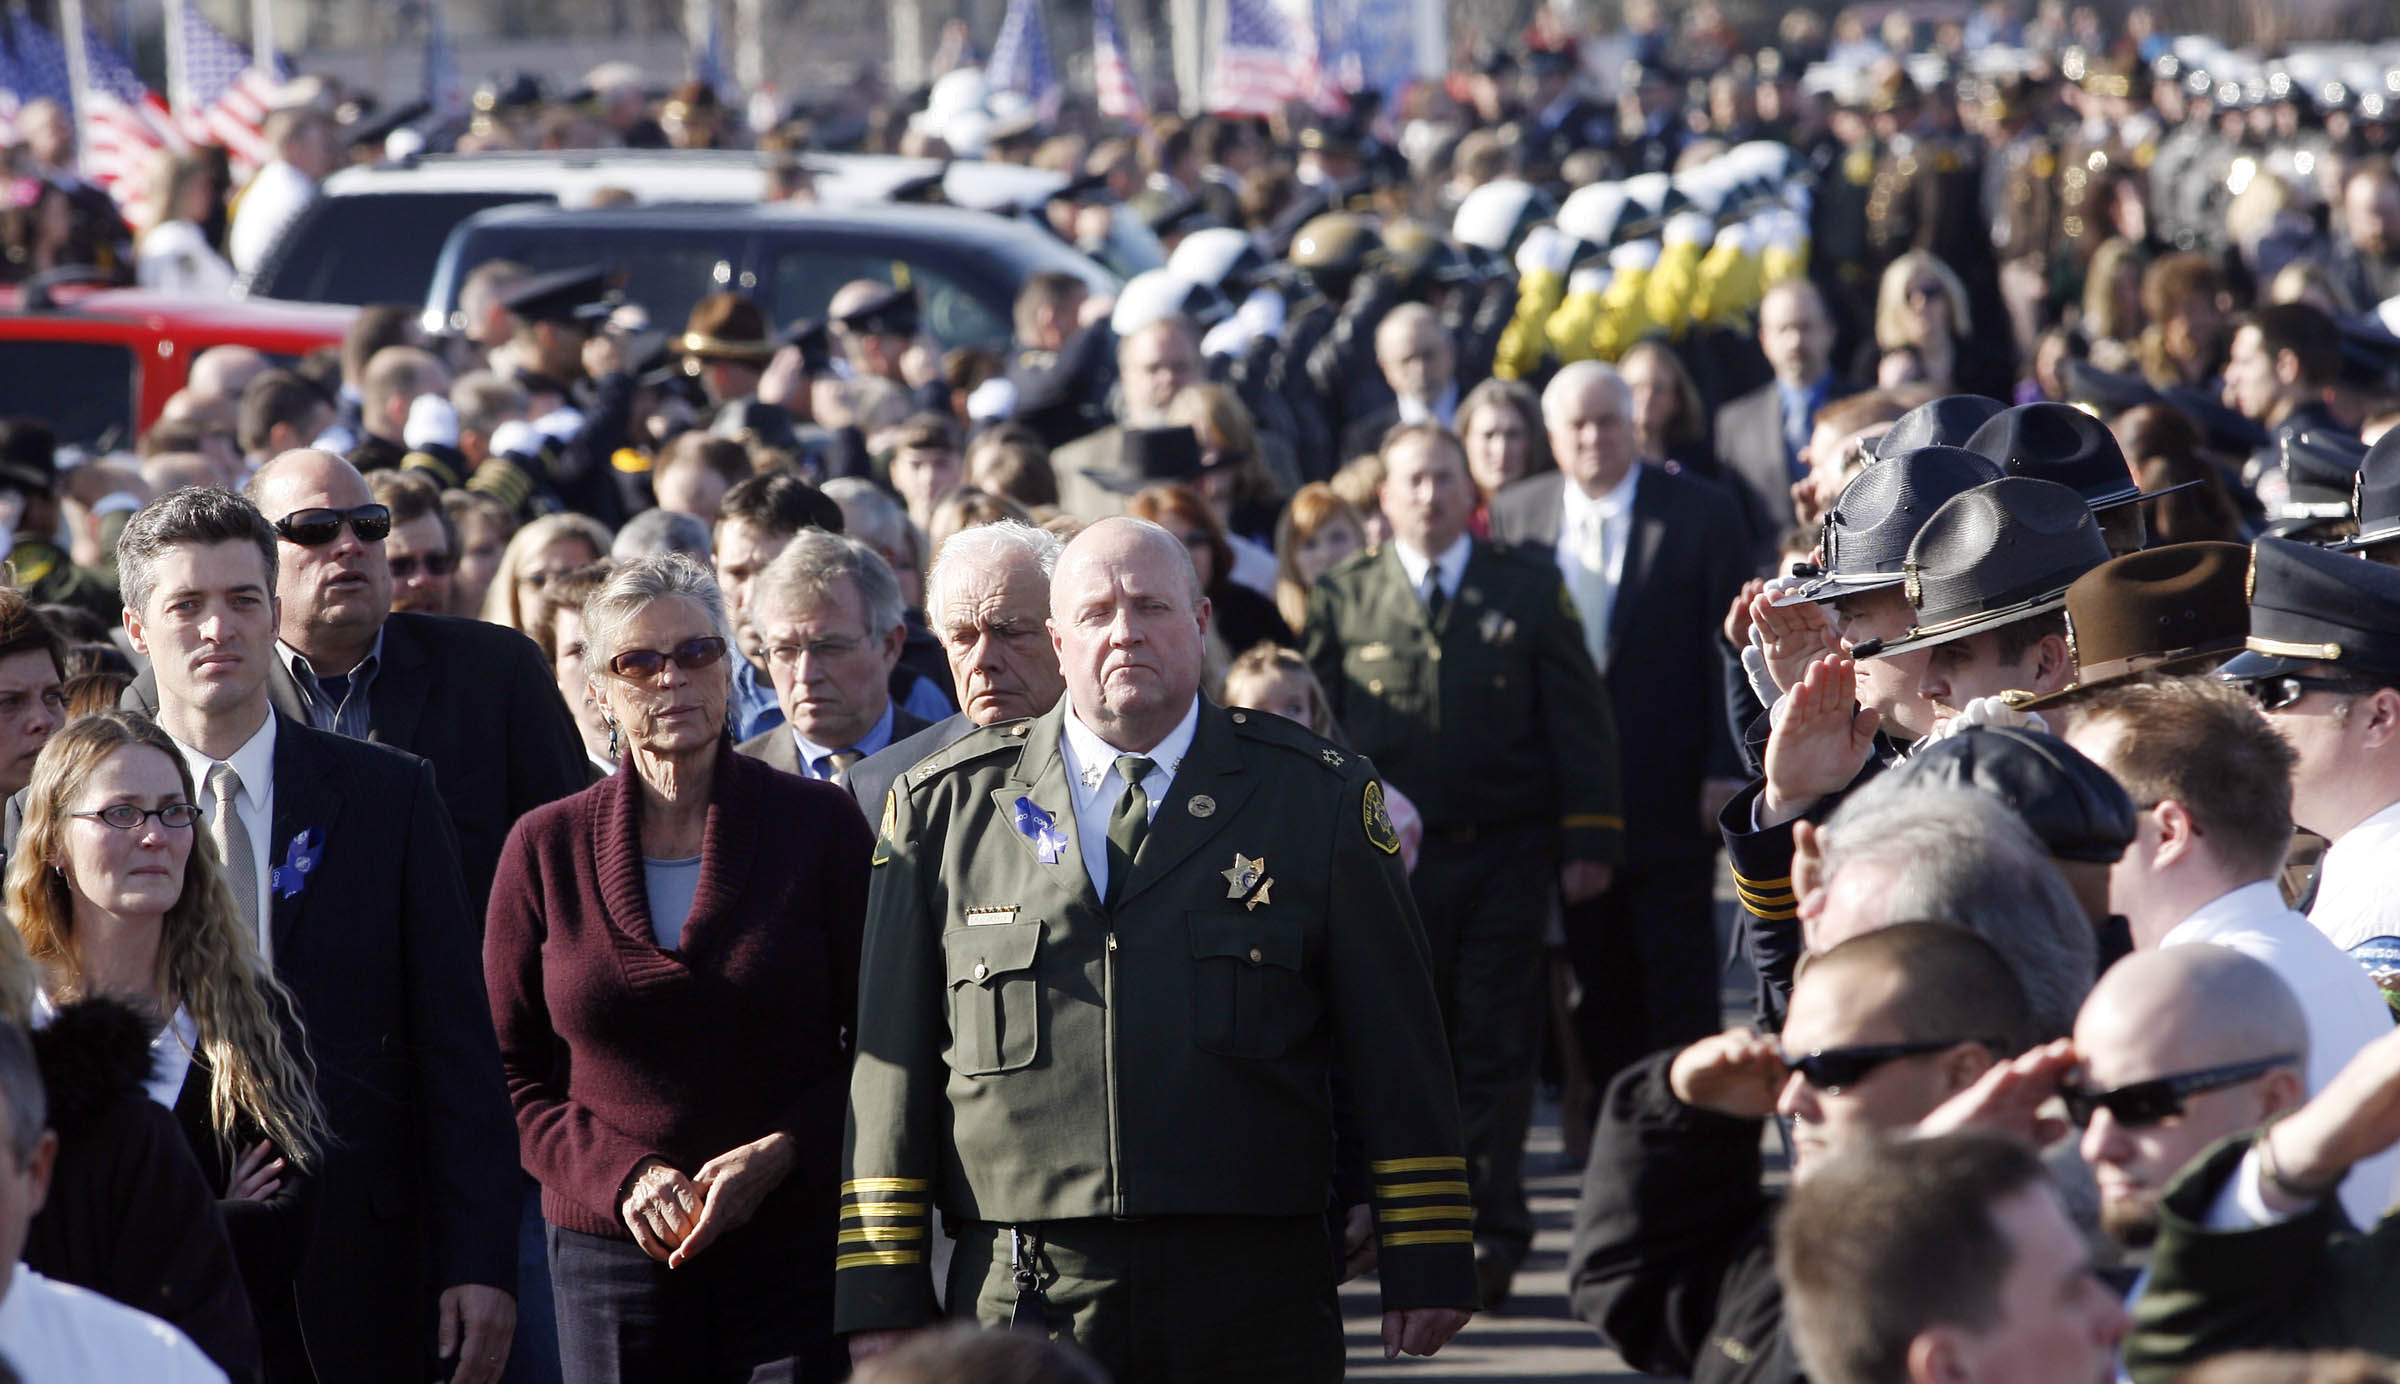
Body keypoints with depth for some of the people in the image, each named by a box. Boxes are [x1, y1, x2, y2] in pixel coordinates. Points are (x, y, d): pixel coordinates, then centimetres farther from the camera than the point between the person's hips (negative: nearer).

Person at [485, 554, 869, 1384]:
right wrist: (619, 1173, -8)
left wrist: (777, 1156, -11)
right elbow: (510, 1073, 8)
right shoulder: (547, 847, 6)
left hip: (795, 1250, -1)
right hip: (609, 1254, 1)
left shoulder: (820, 826, 3)